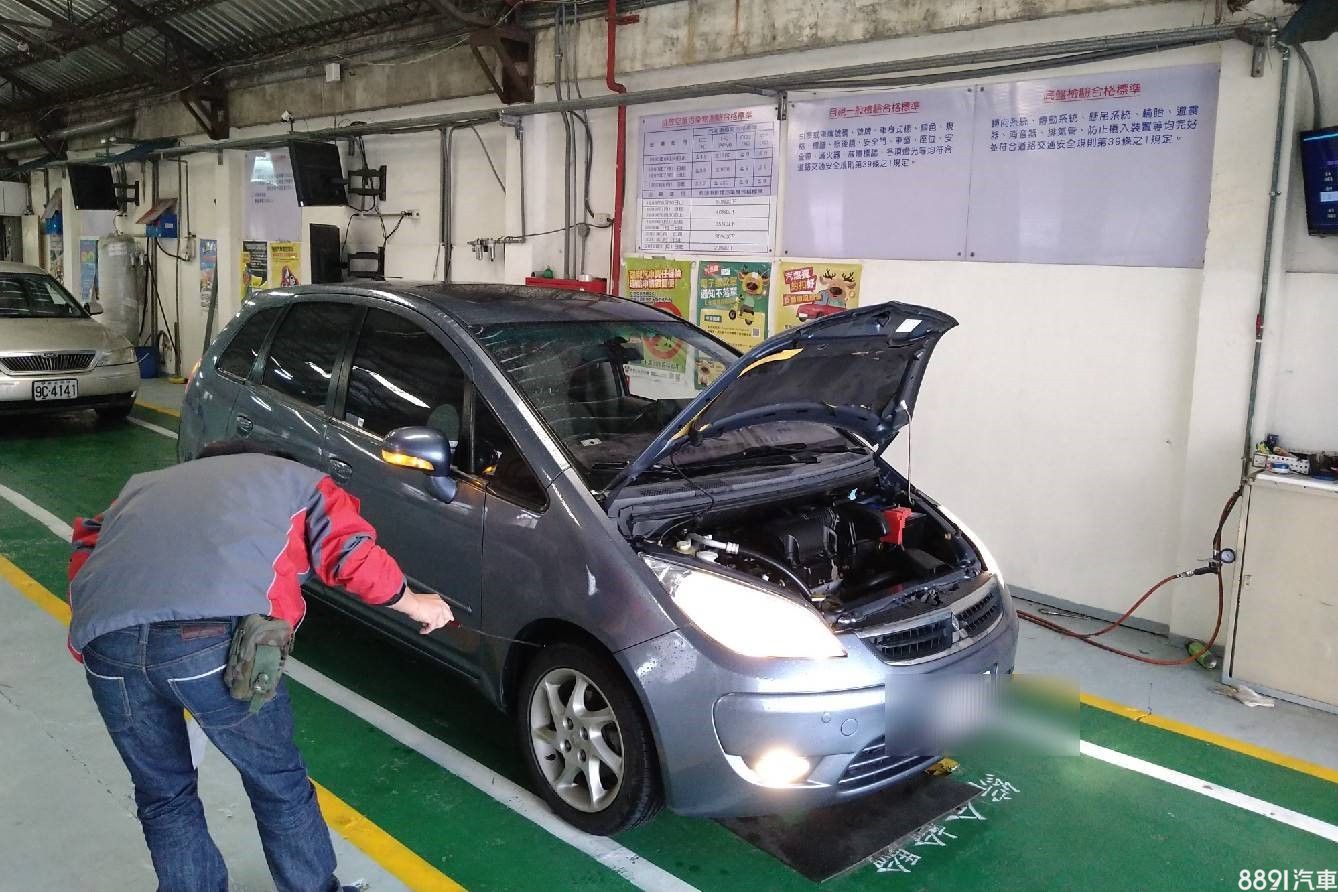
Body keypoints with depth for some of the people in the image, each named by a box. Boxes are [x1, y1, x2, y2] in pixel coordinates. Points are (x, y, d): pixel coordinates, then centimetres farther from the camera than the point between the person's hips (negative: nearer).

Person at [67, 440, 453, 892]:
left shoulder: (144, 484, 39)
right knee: (278, 782, 19)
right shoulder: (294, 479, 27)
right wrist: (415, 604, 30)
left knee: (164, 798, 25)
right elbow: (354, 554, 15)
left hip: (106, 642, 4)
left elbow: (86, 545, 28)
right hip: (214, 637, -3)